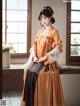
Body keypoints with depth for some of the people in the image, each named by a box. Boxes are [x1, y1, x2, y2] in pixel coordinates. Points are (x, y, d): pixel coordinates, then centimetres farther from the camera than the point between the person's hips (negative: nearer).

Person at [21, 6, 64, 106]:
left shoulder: (54, 31, -6)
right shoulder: (40, 30, 14)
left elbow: (58, 48, -13)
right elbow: (34, 44, 12)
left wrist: (45, 57, -17)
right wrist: (34, 56, -6)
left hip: (48, 63, -6)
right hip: (37, 61, 6)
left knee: (46, 88, -9)